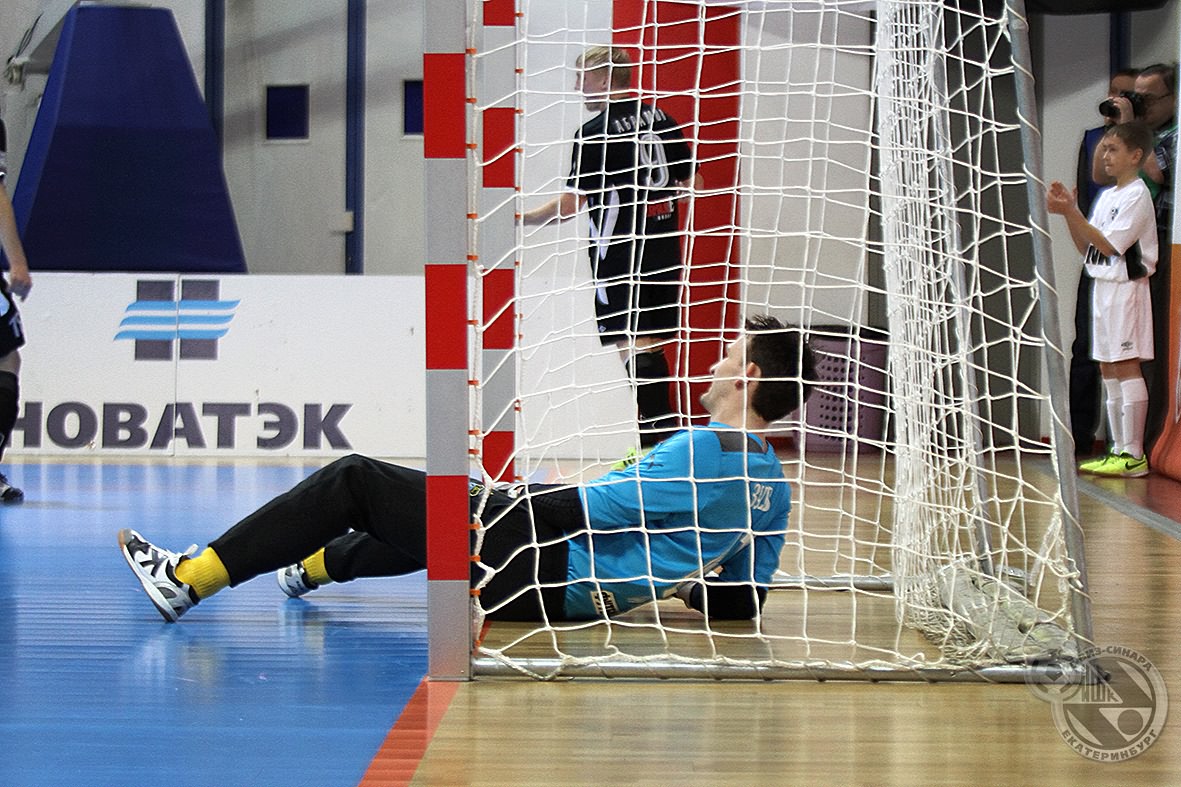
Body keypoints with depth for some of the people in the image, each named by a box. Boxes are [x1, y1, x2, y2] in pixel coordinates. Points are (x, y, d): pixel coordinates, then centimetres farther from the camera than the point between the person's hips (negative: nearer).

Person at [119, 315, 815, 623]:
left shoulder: (704, 450, -21)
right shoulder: (774, 488, 3)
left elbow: (595, 509, -19)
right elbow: (746, 599, 8)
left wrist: (524, 497, -2)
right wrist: (676, 581, 20)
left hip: (525, 565, -9)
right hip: (571, 596, 9)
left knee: (354, 481, -1)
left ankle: (189, 579, 2)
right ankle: (317, 564, 57)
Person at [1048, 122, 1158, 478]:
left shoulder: (1137, 195, -11)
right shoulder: (1107, 196, 17)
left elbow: (1109, 246, -17)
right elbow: (1086, 247, 16)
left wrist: (1071, 212, -19)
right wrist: (1069, 212, 4)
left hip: (1126, 288, -9)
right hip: (1103, 286, 9)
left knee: (1126, 366, -11)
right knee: (1108, 368, 9)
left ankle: (1134, 455, -13)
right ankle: (1119, 449, 13)